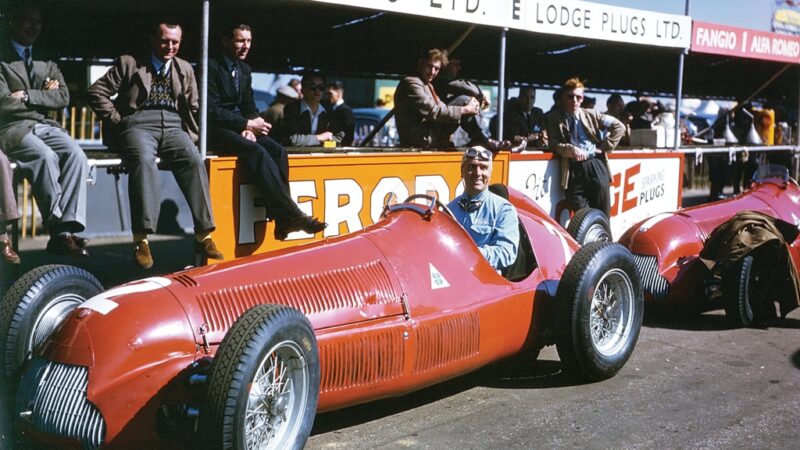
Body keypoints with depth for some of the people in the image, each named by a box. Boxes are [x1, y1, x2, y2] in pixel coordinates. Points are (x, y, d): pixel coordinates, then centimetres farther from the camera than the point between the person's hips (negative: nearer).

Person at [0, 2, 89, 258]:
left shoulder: (46, 61, 21)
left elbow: (63, 98, 7)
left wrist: (27, 96, -4)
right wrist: (43, 96, -2)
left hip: (44, 125, 5)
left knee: (76, 155, -26)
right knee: (46, 157, -34)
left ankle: (65, 230, -33)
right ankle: (59, 229, -27)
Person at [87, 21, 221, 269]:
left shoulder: (185, 69, 23)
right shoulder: (129, 63, 12)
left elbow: (193, 108, 25)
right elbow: (96, 92, 7)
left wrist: (190, 135, 11)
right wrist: (117, 120, 0)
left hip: (173, 127, 3)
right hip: (138, 125, -3)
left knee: (194, 160, -30)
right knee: (144, 160, -37)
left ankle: (203, 235, -32)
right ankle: (141, 239, -40)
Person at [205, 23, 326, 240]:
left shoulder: (244, 70, 17)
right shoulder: (212, 66, -8)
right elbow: (211, 110, -14)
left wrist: (249, 127, -8)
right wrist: (247, 124, -18)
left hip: (239, 127, 7)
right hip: (217, 130, -7)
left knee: (278, 150, -20)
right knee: (257, 152, -33)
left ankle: (282, 221, -26)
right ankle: (290, 214, -36)